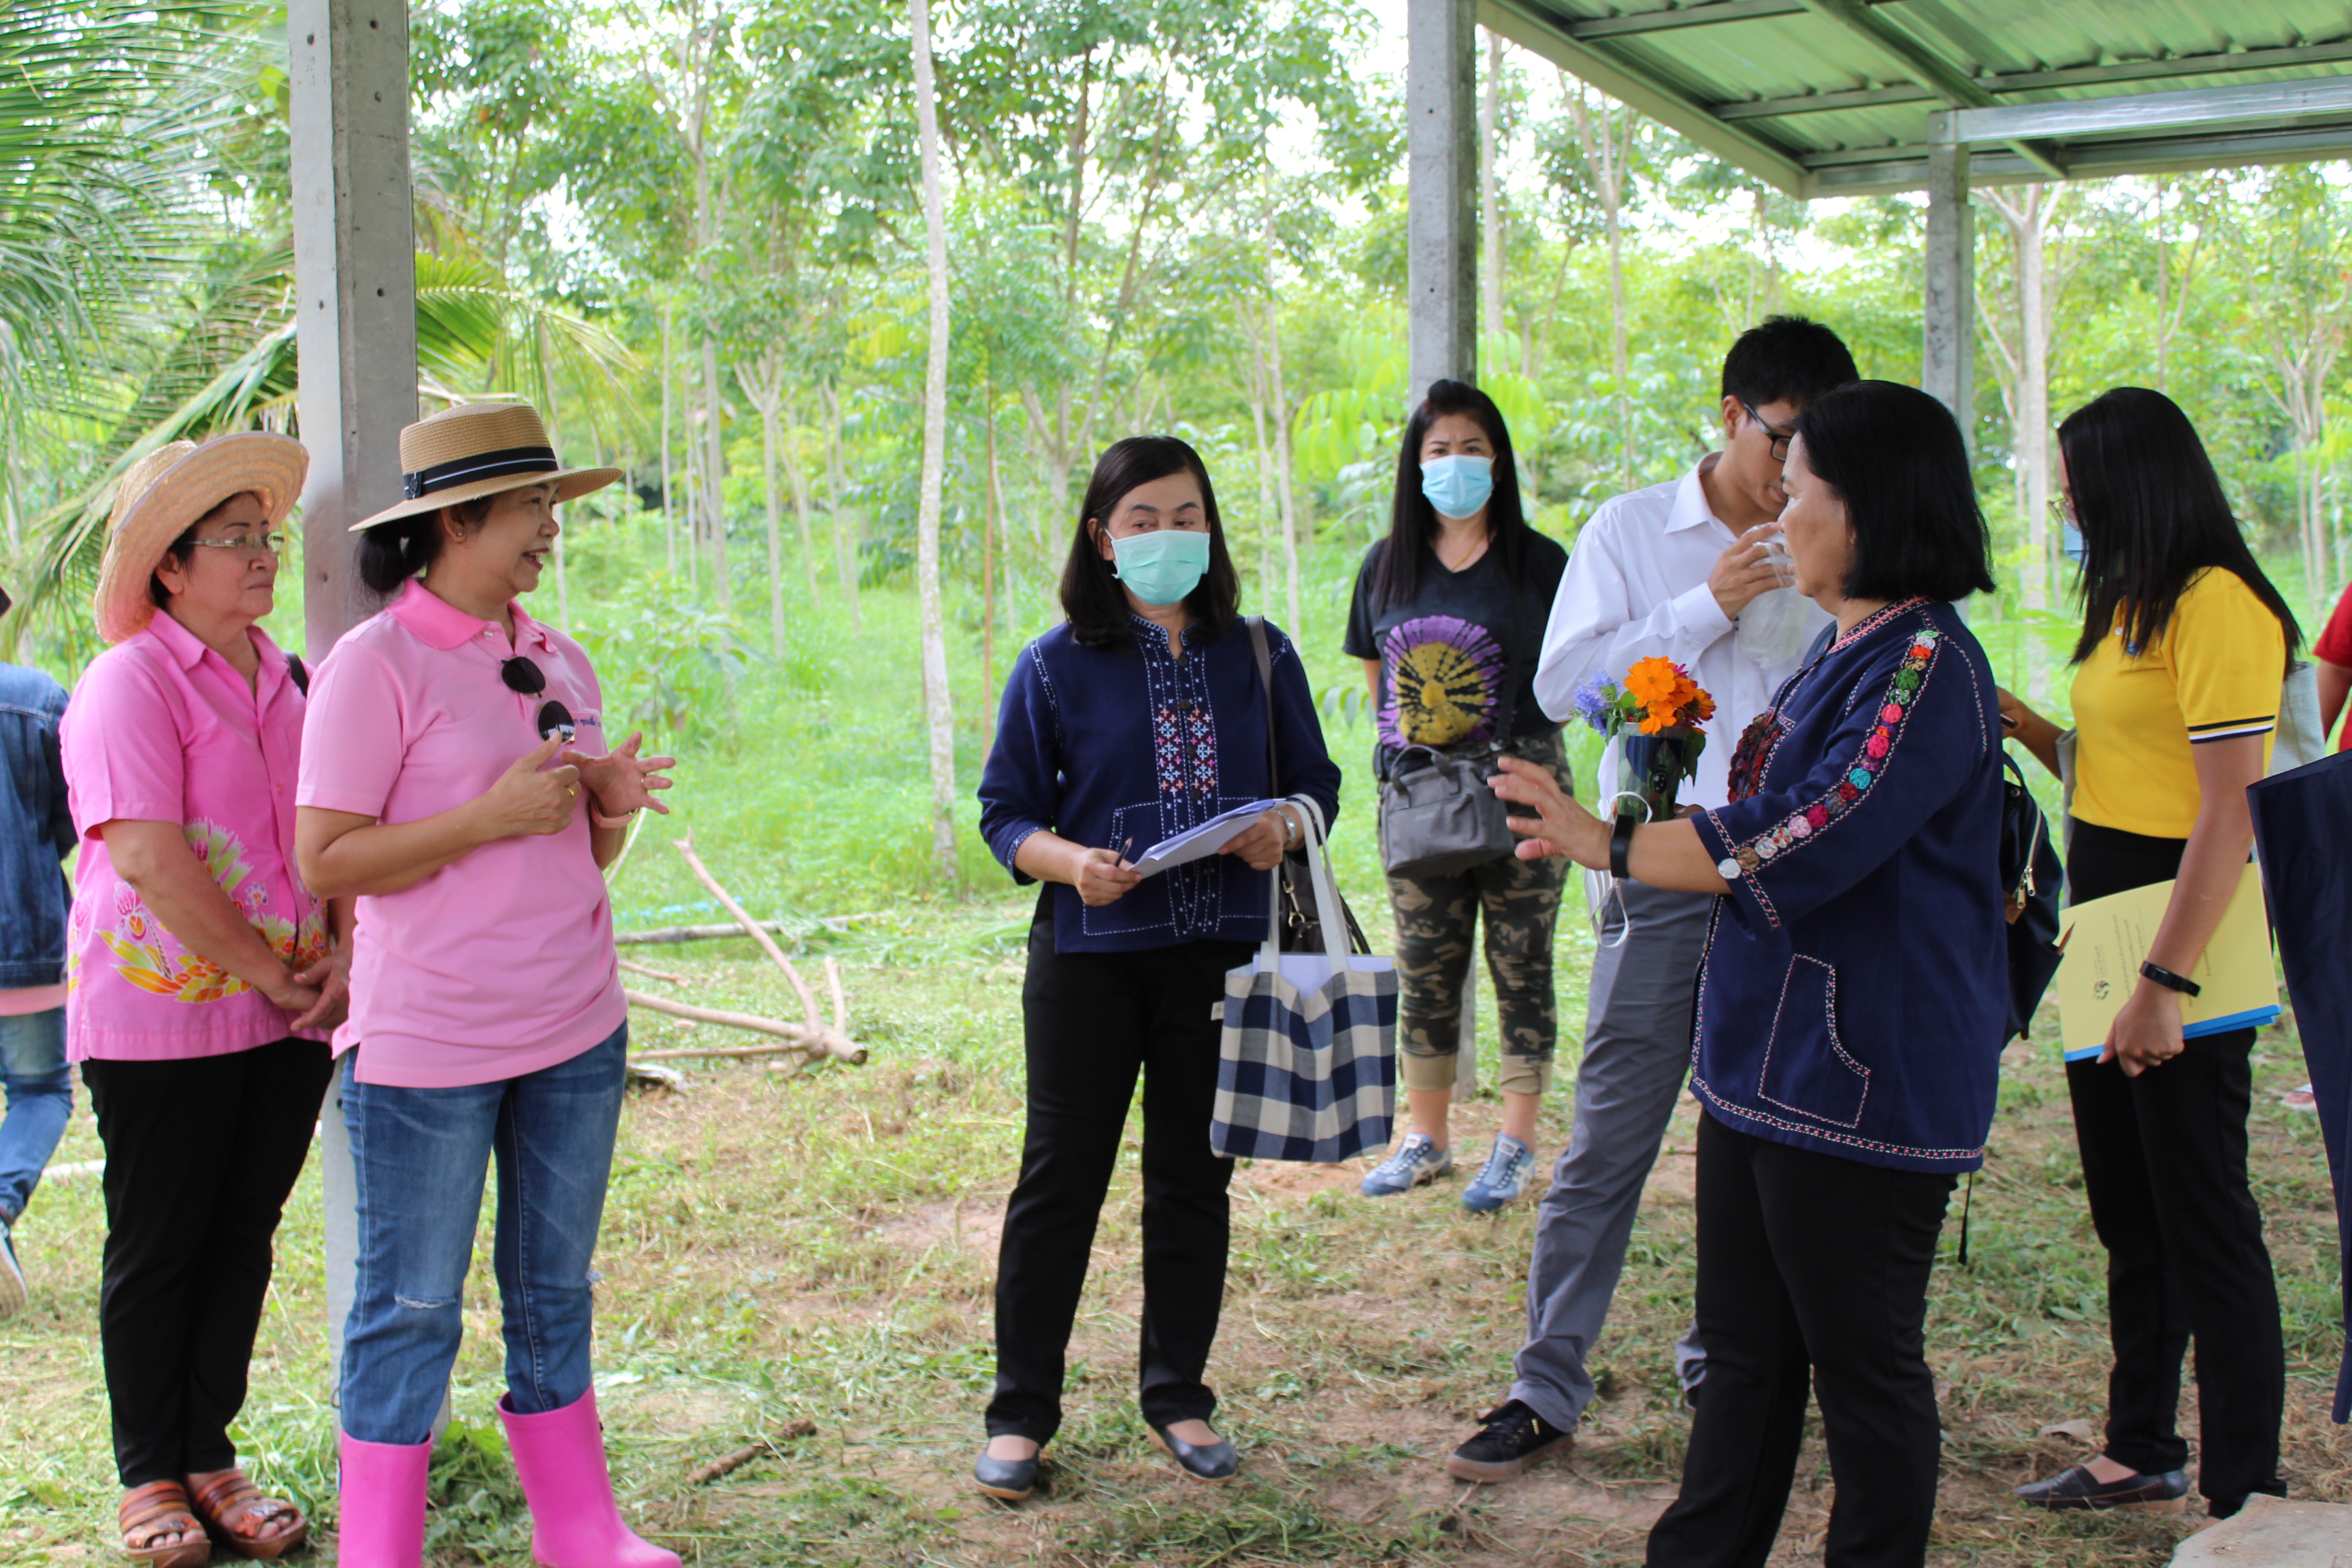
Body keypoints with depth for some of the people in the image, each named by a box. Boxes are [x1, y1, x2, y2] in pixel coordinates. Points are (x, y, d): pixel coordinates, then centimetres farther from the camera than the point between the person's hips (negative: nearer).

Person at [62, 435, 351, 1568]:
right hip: (160, 1017, -6)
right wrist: (268, 973, -14)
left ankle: (211, 1457, 26)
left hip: (284, 1017, 6)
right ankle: (150, 1476, 22)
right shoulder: (128, 683, -12)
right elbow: (147, 858, -20)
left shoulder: (285, 683, 11)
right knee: (157, 1251, 7)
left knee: (243, 1238, 12)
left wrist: (340, 956, -2)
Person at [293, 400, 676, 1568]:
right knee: (411, 1306, 3)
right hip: (425, 1042, -6)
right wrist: (491, 815, -21)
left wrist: (614, 806, -5)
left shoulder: (560, 662, 10)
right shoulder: (376, 665, -10)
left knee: (554, 1292, 15)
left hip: (575, 1032, 6)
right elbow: (324, 860, -15)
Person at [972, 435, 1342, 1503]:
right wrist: (1068, 859, -21)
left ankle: (1177, 1394, 28)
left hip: (1221, 954, 2)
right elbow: (1006, 809, -1)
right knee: (1061, 1177, 4)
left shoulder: (1259, 658, 4)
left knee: (1194, 1179, 12)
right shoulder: (1058, 664, -3)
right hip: (1090, 955, -2)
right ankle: (1021, 1410, 18)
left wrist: (1285, 830, -13)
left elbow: (1314, 780, 9)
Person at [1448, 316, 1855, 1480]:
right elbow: (1561, 683, -6)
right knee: (1609, 1138, -3)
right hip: (1667, 873, -3)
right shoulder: (1635, 530, 2)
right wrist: (1708, 605, -11)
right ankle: (1546, 1389, 6)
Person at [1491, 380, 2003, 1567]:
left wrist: (1604, 842, -19)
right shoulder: (1850, 654, 14)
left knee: (1863, 1359, 5)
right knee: (1744, 1348, 17)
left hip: (1863, 1084, -10)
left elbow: (1798, 845, -25)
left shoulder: (1926, 663, -18)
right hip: (1767, 1060, 10)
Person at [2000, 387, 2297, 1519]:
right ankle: (2142, 1453, 28)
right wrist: (2026, 727, 4)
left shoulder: (2218, 605, -15)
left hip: (2183, 945, -9)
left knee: (2204, 1222, -1)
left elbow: (2228, 811, -21)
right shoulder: (2131, 606, 14)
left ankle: (2244, 1495, 9)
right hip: (2110, 938, 9)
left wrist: (2163, 981, -24)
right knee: (2129, 1216, 16)